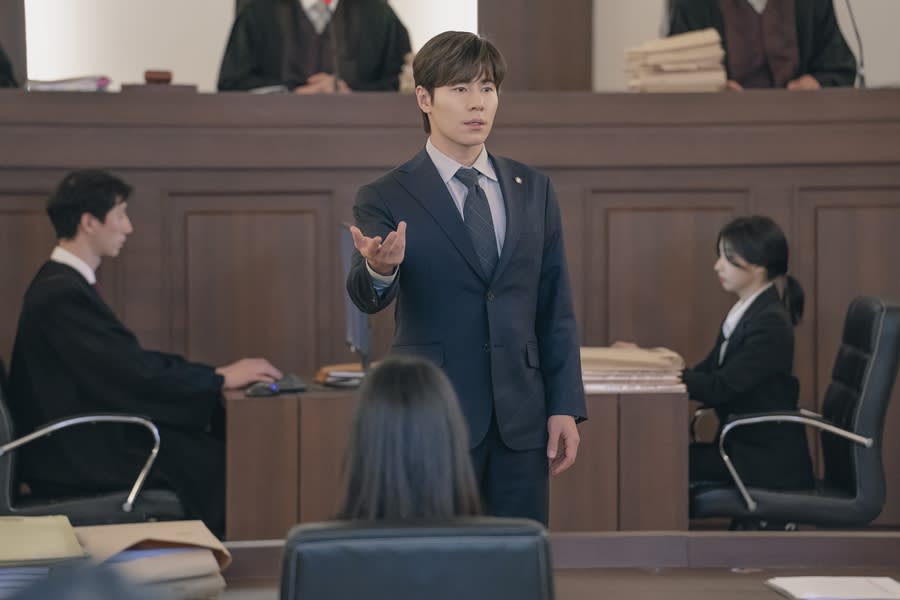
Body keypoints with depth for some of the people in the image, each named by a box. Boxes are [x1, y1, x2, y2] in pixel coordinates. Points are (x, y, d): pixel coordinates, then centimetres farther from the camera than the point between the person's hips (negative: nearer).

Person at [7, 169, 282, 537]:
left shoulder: (64, 283, 12)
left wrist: (212, 373, 5)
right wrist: (220, 379, -11)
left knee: (213, 443, 3)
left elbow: (132, 360, 13)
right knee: (219, 462, -8)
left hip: (80, 440, 10)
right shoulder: (63, 294, -21)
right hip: (77, 456, -10)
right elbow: (135, 376, -22)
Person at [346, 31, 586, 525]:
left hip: (521, 421, 4)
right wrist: (379, 270, -43)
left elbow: (556, 306, 10)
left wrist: (565, 408, 4)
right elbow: (367, 296, -19)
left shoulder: (533, 190, 9)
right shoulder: (386, 199, -3)